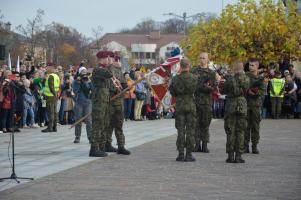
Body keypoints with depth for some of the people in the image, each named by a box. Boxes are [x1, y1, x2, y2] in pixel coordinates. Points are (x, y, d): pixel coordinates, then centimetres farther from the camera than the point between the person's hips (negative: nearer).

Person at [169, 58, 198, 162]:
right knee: (190, 130, 4)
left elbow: (172, 93, 0)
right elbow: (194, 90, -1)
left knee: (180, 130, 5)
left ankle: (181, 154, 4)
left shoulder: (176, 79, -4)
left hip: (180, 105, 1)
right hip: (191, 105, -1)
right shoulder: (193, 78, -7)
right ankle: (189, 154, 3)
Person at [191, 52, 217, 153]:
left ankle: (204, 145, 5)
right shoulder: (194, 71, 10)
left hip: (206, 101, 0)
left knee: (205, 124, 1)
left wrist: (200, 87, -14)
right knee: (196, 123, 0)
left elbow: (213, 87, -2)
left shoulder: (211, 73, 8)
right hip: (195, 100, 0)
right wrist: (205, 86, -9)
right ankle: (197, 144, 4)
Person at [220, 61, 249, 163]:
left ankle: (230, 155, 3)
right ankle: (238, 155, 4)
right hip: (242, 106, 2)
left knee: (230, 131, 4)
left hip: (231, 106, -2)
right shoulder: (246, 79, -3)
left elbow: (223, 91, -3)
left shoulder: (230, 80, -12)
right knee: (240, 131, 7)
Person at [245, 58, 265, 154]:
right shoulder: (245, 76, 5)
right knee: (246, 125, -1)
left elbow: (262, 91, 3)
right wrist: (248, 91, -16)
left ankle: (254, 146, 8)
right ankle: (245, 146, 5)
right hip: (246, 103, -1)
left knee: (256, 126, 3)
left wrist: (256, 92, -15)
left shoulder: (261, 78, 8)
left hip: (256, 104, 1)